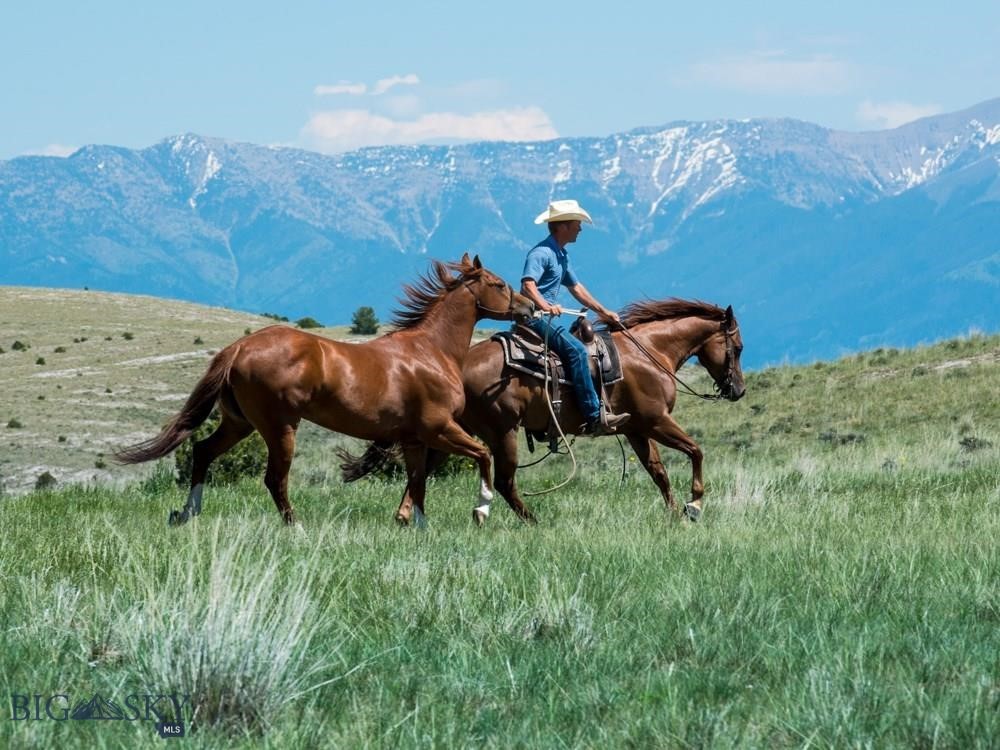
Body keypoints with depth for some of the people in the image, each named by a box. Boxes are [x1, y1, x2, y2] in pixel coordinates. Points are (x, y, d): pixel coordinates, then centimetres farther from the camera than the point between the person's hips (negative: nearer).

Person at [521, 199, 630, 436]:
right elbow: (528, 285, -28)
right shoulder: (541, 253, -12)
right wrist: (546, 306, -44)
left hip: (549, 314, 11)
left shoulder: (561, 255, 20)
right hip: (536, 316, -11)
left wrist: (603, 311, 27)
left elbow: (576, 287, 29)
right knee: (575, 349, -26)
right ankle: (595, 417, -31)